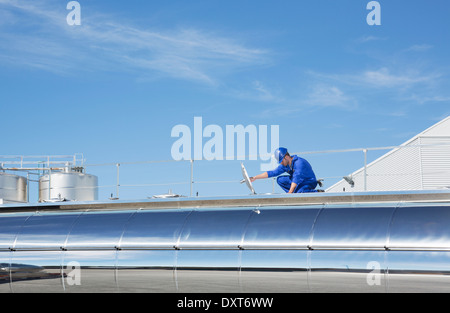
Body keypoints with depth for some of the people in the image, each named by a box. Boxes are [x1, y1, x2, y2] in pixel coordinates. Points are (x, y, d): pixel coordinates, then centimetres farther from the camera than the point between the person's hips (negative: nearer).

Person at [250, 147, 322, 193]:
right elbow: (272, 173, 5)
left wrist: (289, 193, -41)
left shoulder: (299, 162, -25)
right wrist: (254, 178, 2)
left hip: (309, 183, -8)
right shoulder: (285, 165, 1)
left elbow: (296, 179, -34)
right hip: (299, 182, 8)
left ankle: (317, 192, -15)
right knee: (280, 179, -3)